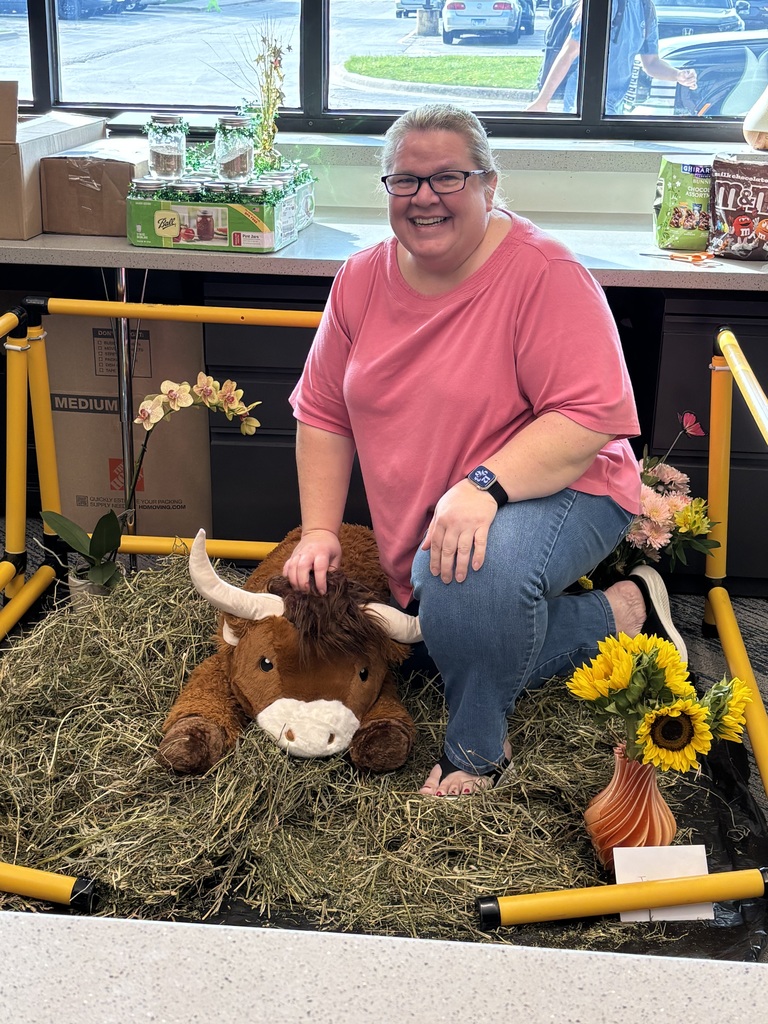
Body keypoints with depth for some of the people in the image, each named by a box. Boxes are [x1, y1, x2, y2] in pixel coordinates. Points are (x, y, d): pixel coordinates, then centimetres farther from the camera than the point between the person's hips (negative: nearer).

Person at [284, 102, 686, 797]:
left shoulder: (545, 274, -18)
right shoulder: (362, 279, 1)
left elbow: (592, 416, -25)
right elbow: (323, 413, 6)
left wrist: (483, 485, -37)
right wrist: (319, 531, -4)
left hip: (557, 490, -7)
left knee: (469, 577, -37)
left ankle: (478, 749, -11)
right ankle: (610, 617, 18)